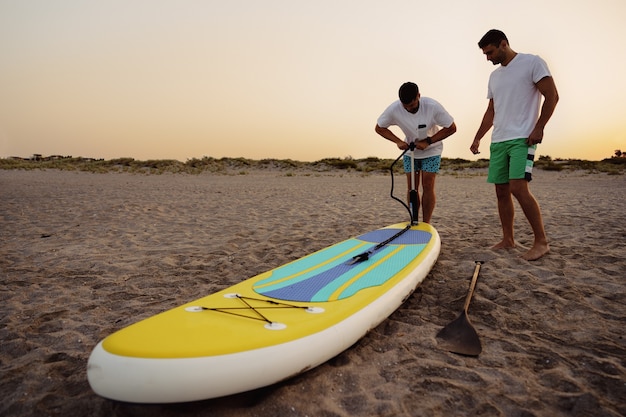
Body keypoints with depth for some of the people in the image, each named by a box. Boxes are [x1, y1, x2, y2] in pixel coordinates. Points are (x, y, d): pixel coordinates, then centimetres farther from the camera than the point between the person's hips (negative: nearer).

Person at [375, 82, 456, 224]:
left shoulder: (433, 106, -27)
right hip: (410, 150, 2)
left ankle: (426, 224, 0)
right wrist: (398, 141, -21)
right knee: (411, 188, 0)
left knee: (428, 186, -8)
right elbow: (379, 128, -8)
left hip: (431, 151, -2)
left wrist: (428, 141, -25)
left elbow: (451, 128, -16)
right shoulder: (394, 109, -23)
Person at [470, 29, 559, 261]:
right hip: (498, 141, 7)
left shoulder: (532, 62, -1)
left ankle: (541, 241, -7)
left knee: (518, 188, -18)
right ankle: (508, 239, 13)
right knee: (502, 191, 5)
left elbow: (552, 96, -5)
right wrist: (477, 138, 14)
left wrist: (539, 127, -13)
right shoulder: (494, 76, 19)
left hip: (522, 138, -7)